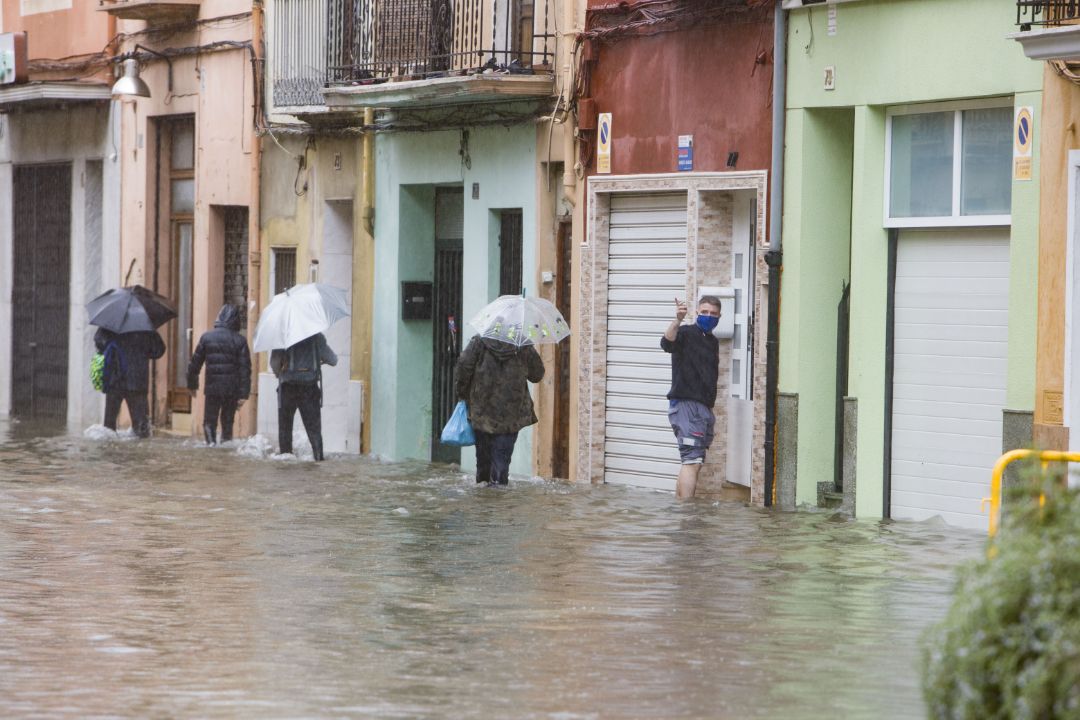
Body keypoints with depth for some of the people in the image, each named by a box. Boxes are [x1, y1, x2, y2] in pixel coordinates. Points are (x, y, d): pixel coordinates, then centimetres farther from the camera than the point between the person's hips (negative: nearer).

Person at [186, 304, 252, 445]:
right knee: (227, 421, 14)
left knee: (209, 421, 5)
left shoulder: (206, 337, 2)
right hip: (232, 390, 0)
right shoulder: (240, 341, -2)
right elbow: (245, 368, -5)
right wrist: (244, 394, -5)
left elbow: (195, 363, 6)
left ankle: (211, 442, -14)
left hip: (212, 388, 0)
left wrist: (192, 385, 17)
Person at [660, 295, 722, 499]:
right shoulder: (686, 333, -5)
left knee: (693, 463, 10)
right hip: (686, 405, -9)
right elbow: (667, 343, -28)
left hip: (704, 408, 9)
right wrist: (677, 321, -45)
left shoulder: (713, 342, 19)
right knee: (692, 461, -16)